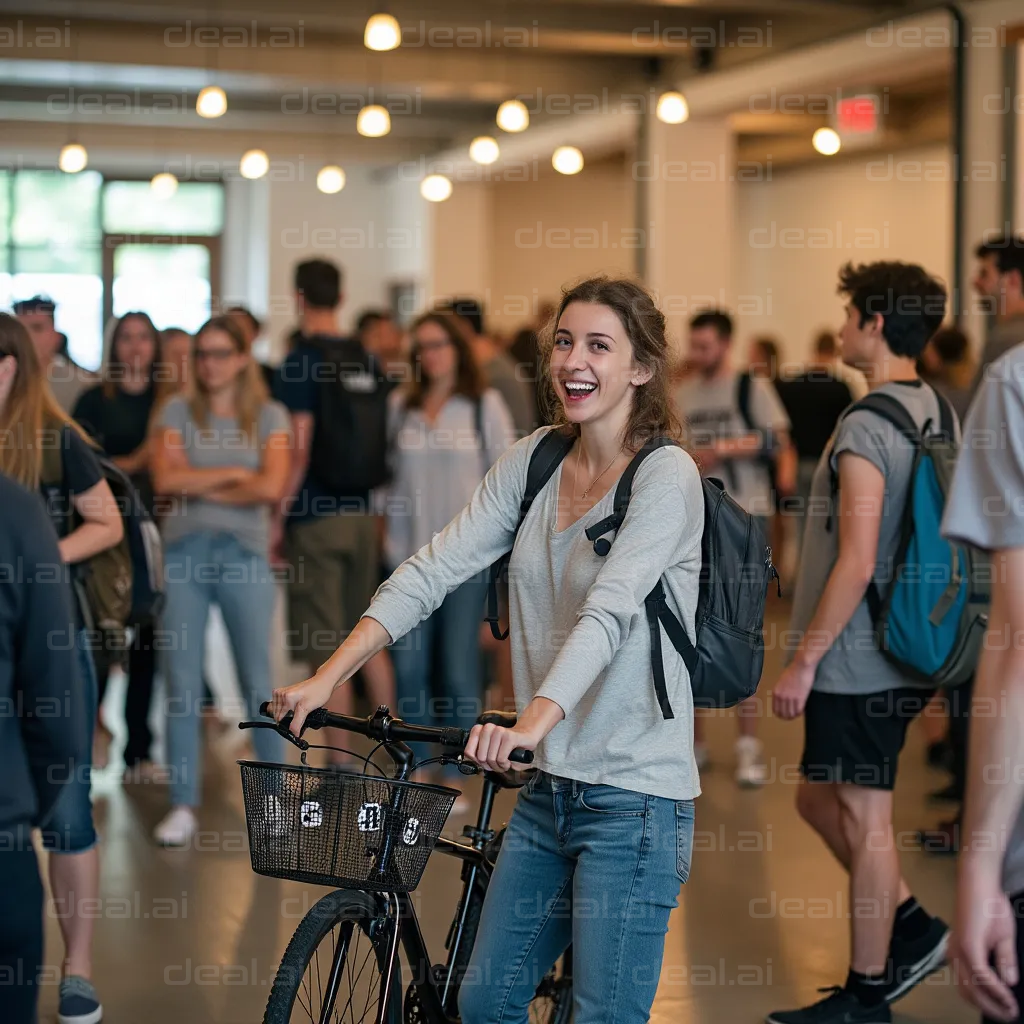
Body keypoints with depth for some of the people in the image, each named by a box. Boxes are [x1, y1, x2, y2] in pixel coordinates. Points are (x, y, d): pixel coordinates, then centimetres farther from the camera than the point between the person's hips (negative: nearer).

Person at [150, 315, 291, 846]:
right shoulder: (177, 412, 8)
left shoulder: (269, 417, 6)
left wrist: (200, 487, -5)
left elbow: (270, 487, -9)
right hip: (184, 552, 1)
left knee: (258, 680, 4)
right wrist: (233, 473, -6)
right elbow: (165, 479, -7)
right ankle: (183, 805, 9)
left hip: (244, 553, -1)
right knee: (181, 682, 2)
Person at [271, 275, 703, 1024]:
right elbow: (436, 568, 0)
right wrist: (327, 677, -10)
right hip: (550, 787, 7)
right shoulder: (533, 460, 7)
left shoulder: (666, 474, -12)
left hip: (634, 794, -7)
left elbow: (609, 612, -26)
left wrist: (534, 722, -41)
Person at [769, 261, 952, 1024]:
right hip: (909, 654, 9)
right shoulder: (936, 412, 10)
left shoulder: (866, 427, -19)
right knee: (820, 797, 19)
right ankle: (910, 929, 20)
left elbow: (856, 562, -23)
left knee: (864, 817, 0)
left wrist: (804, 660, -16)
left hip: (859, 660, -9)